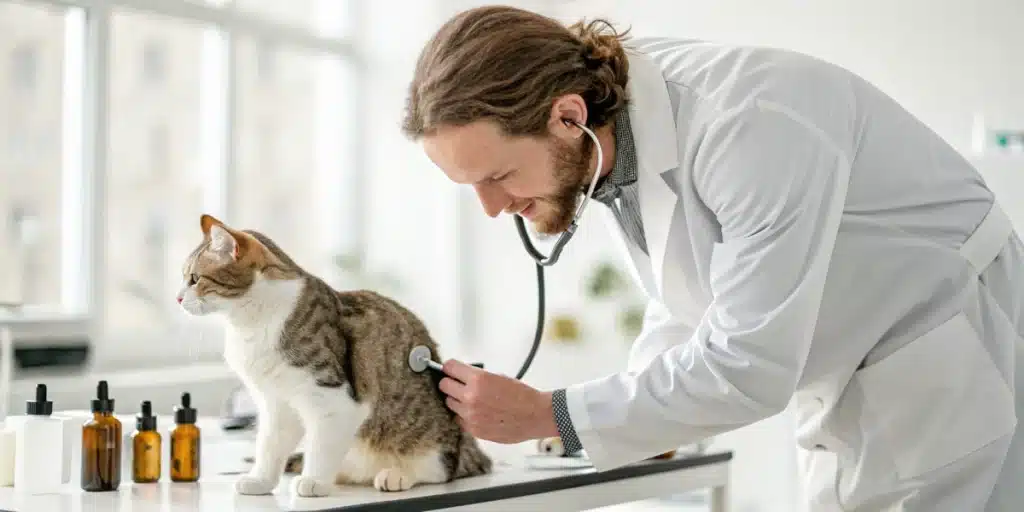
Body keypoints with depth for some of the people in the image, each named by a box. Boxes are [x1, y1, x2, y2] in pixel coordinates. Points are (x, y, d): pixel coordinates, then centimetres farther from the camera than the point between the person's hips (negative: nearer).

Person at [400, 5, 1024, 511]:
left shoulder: (748, 126, -33)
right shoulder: (607, 136, -6)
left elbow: (746, 367, -31)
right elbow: (683, 300, 10)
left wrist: (545, 414, -24)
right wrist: (638, 418, -4)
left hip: (960, 370, -7)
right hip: (848, 395, 8)